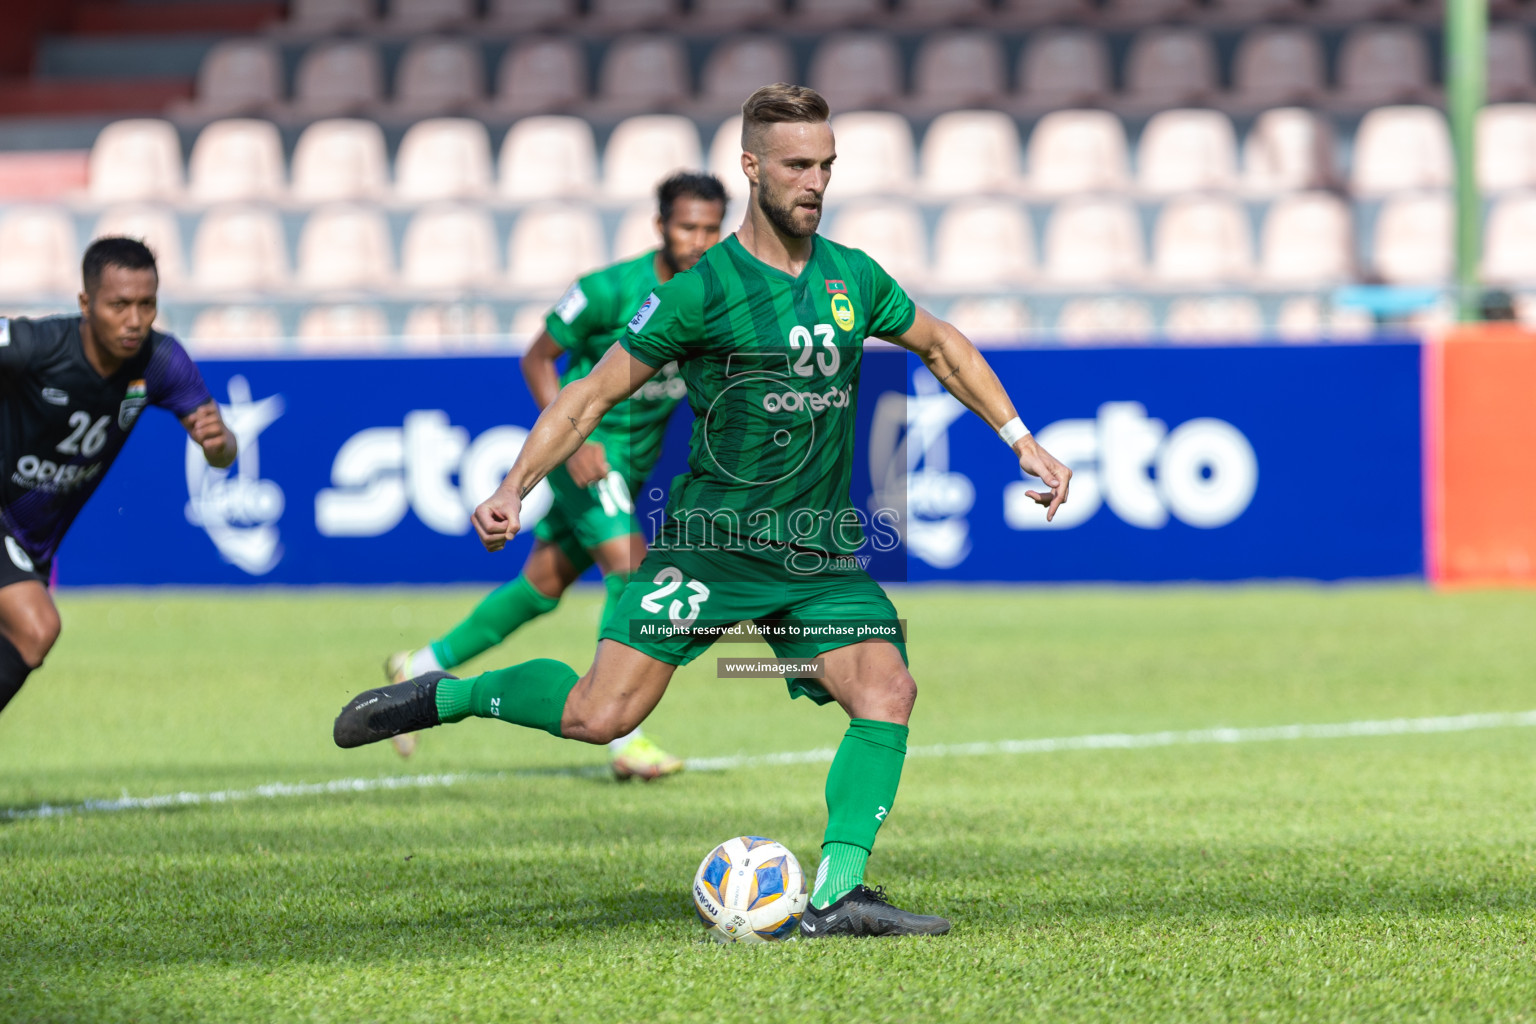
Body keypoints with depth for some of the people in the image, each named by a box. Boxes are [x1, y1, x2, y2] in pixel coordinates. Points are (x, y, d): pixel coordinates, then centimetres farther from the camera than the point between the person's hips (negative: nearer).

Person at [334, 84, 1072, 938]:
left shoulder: (854, 278, 5)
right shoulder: (703, 290, -9)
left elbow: (943, 347, 24)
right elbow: (596, 393, -4)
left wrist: (1022, 441, 19)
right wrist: (514, 490, -14)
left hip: (821, 553, 4)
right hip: (712, 542, -4)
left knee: (887, 693, -17)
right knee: (602, 716, -12)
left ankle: (837, 896, -14)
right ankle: (449, 695, 12)